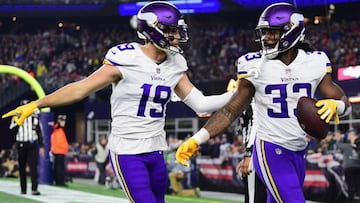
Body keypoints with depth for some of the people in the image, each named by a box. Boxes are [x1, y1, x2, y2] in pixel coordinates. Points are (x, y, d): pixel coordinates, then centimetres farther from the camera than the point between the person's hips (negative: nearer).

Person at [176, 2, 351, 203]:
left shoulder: (315, 63, 1)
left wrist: (335, 105, -21)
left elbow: (345, 103, 4)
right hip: (270, 152, -4)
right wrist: (197, 139, -8)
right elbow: (231, 110, 0)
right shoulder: (256, 66, -5)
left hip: (299, 153, 4)